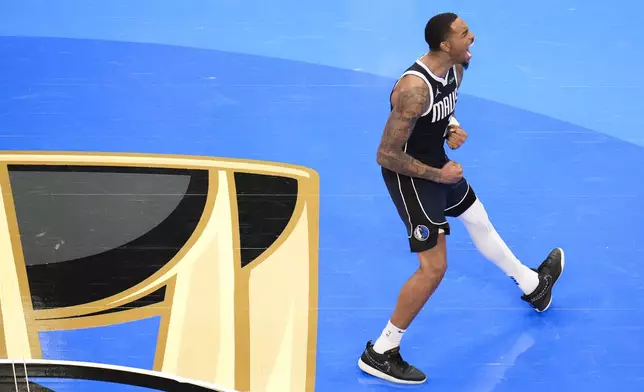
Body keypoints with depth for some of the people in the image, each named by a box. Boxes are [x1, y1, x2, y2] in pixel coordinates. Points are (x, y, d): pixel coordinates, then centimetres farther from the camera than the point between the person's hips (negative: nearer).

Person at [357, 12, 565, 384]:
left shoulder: (455, 69, -5)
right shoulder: (415, 88, -32)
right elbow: (387, 156, -29)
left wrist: (453, 128, -6)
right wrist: (438, 175, -21)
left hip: (437, 163, 10)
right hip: (409, 176, -9)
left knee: (479, 220, 27)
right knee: (434, 267, -10)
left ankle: (532, 285, 53)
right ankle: (380, 353, 2)